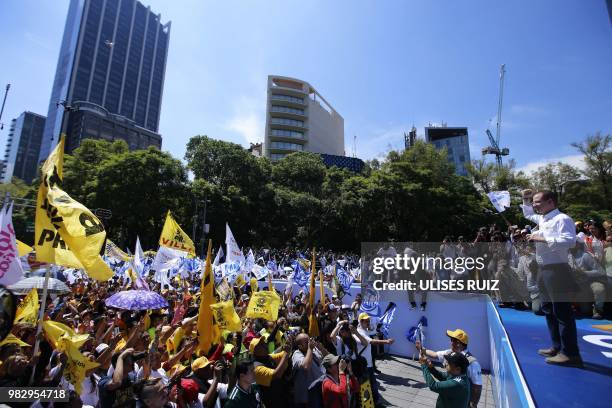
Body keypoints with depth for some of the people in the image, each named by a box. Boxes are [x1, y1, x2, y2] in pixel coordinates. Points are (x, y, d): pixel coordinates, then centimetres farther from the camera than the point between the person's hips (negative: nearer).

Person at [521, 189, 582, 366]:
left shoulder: (562, 219, -13)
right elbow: (528, 214, 34)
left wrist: (542, 239, -23)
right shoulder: (542, 219, 13)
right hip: (543, 271, 10)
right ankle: (557, 347, 29)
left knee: (562, 312, -4)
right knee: (548, 310, 17)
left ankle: (571, 354, 6)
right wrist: (526, 200, 22)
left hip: (557, 270, -10)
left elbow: (569, 240, -27)